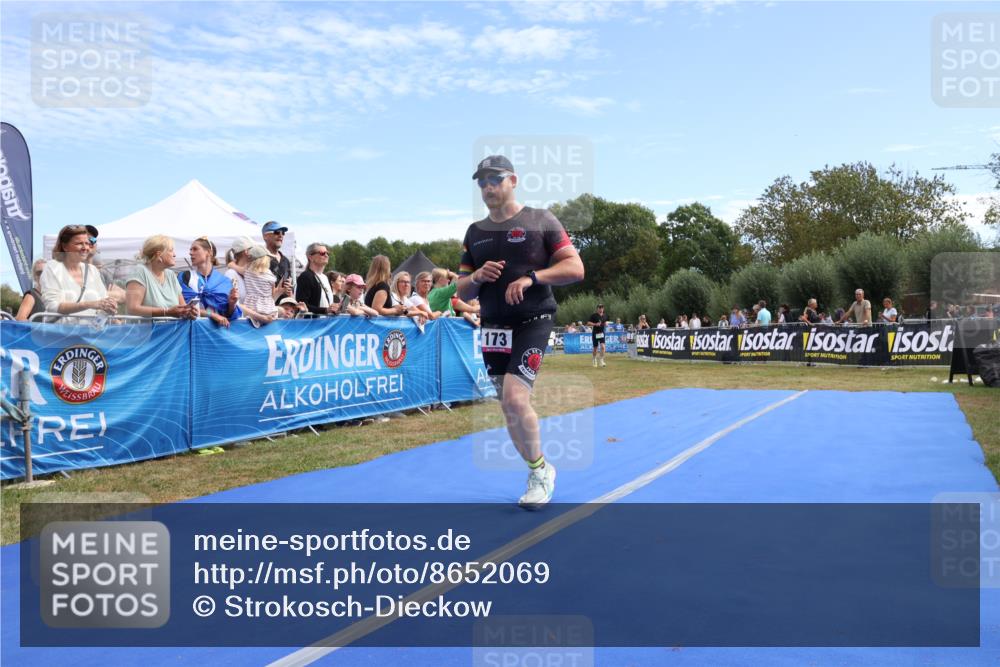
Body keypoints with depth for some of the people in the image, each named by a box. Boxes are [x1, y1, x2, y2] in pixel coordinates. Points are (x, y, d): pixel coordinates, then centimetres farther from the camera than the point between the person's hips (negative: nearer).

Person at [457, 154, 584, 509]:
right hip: (493, 328, 5)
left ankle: (540, 470, 3)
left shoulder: (541, 220, 1)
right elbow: (463, 292, 15)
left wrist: (532, 276, -18)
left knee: (514, 397, -19)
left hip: (532, 322, -5)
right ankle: (540, 474, 24)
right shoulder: (475, 232, 13)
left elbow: (575, 268, -6)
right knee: (510, 409, 6)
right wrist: (477, 277, -7)